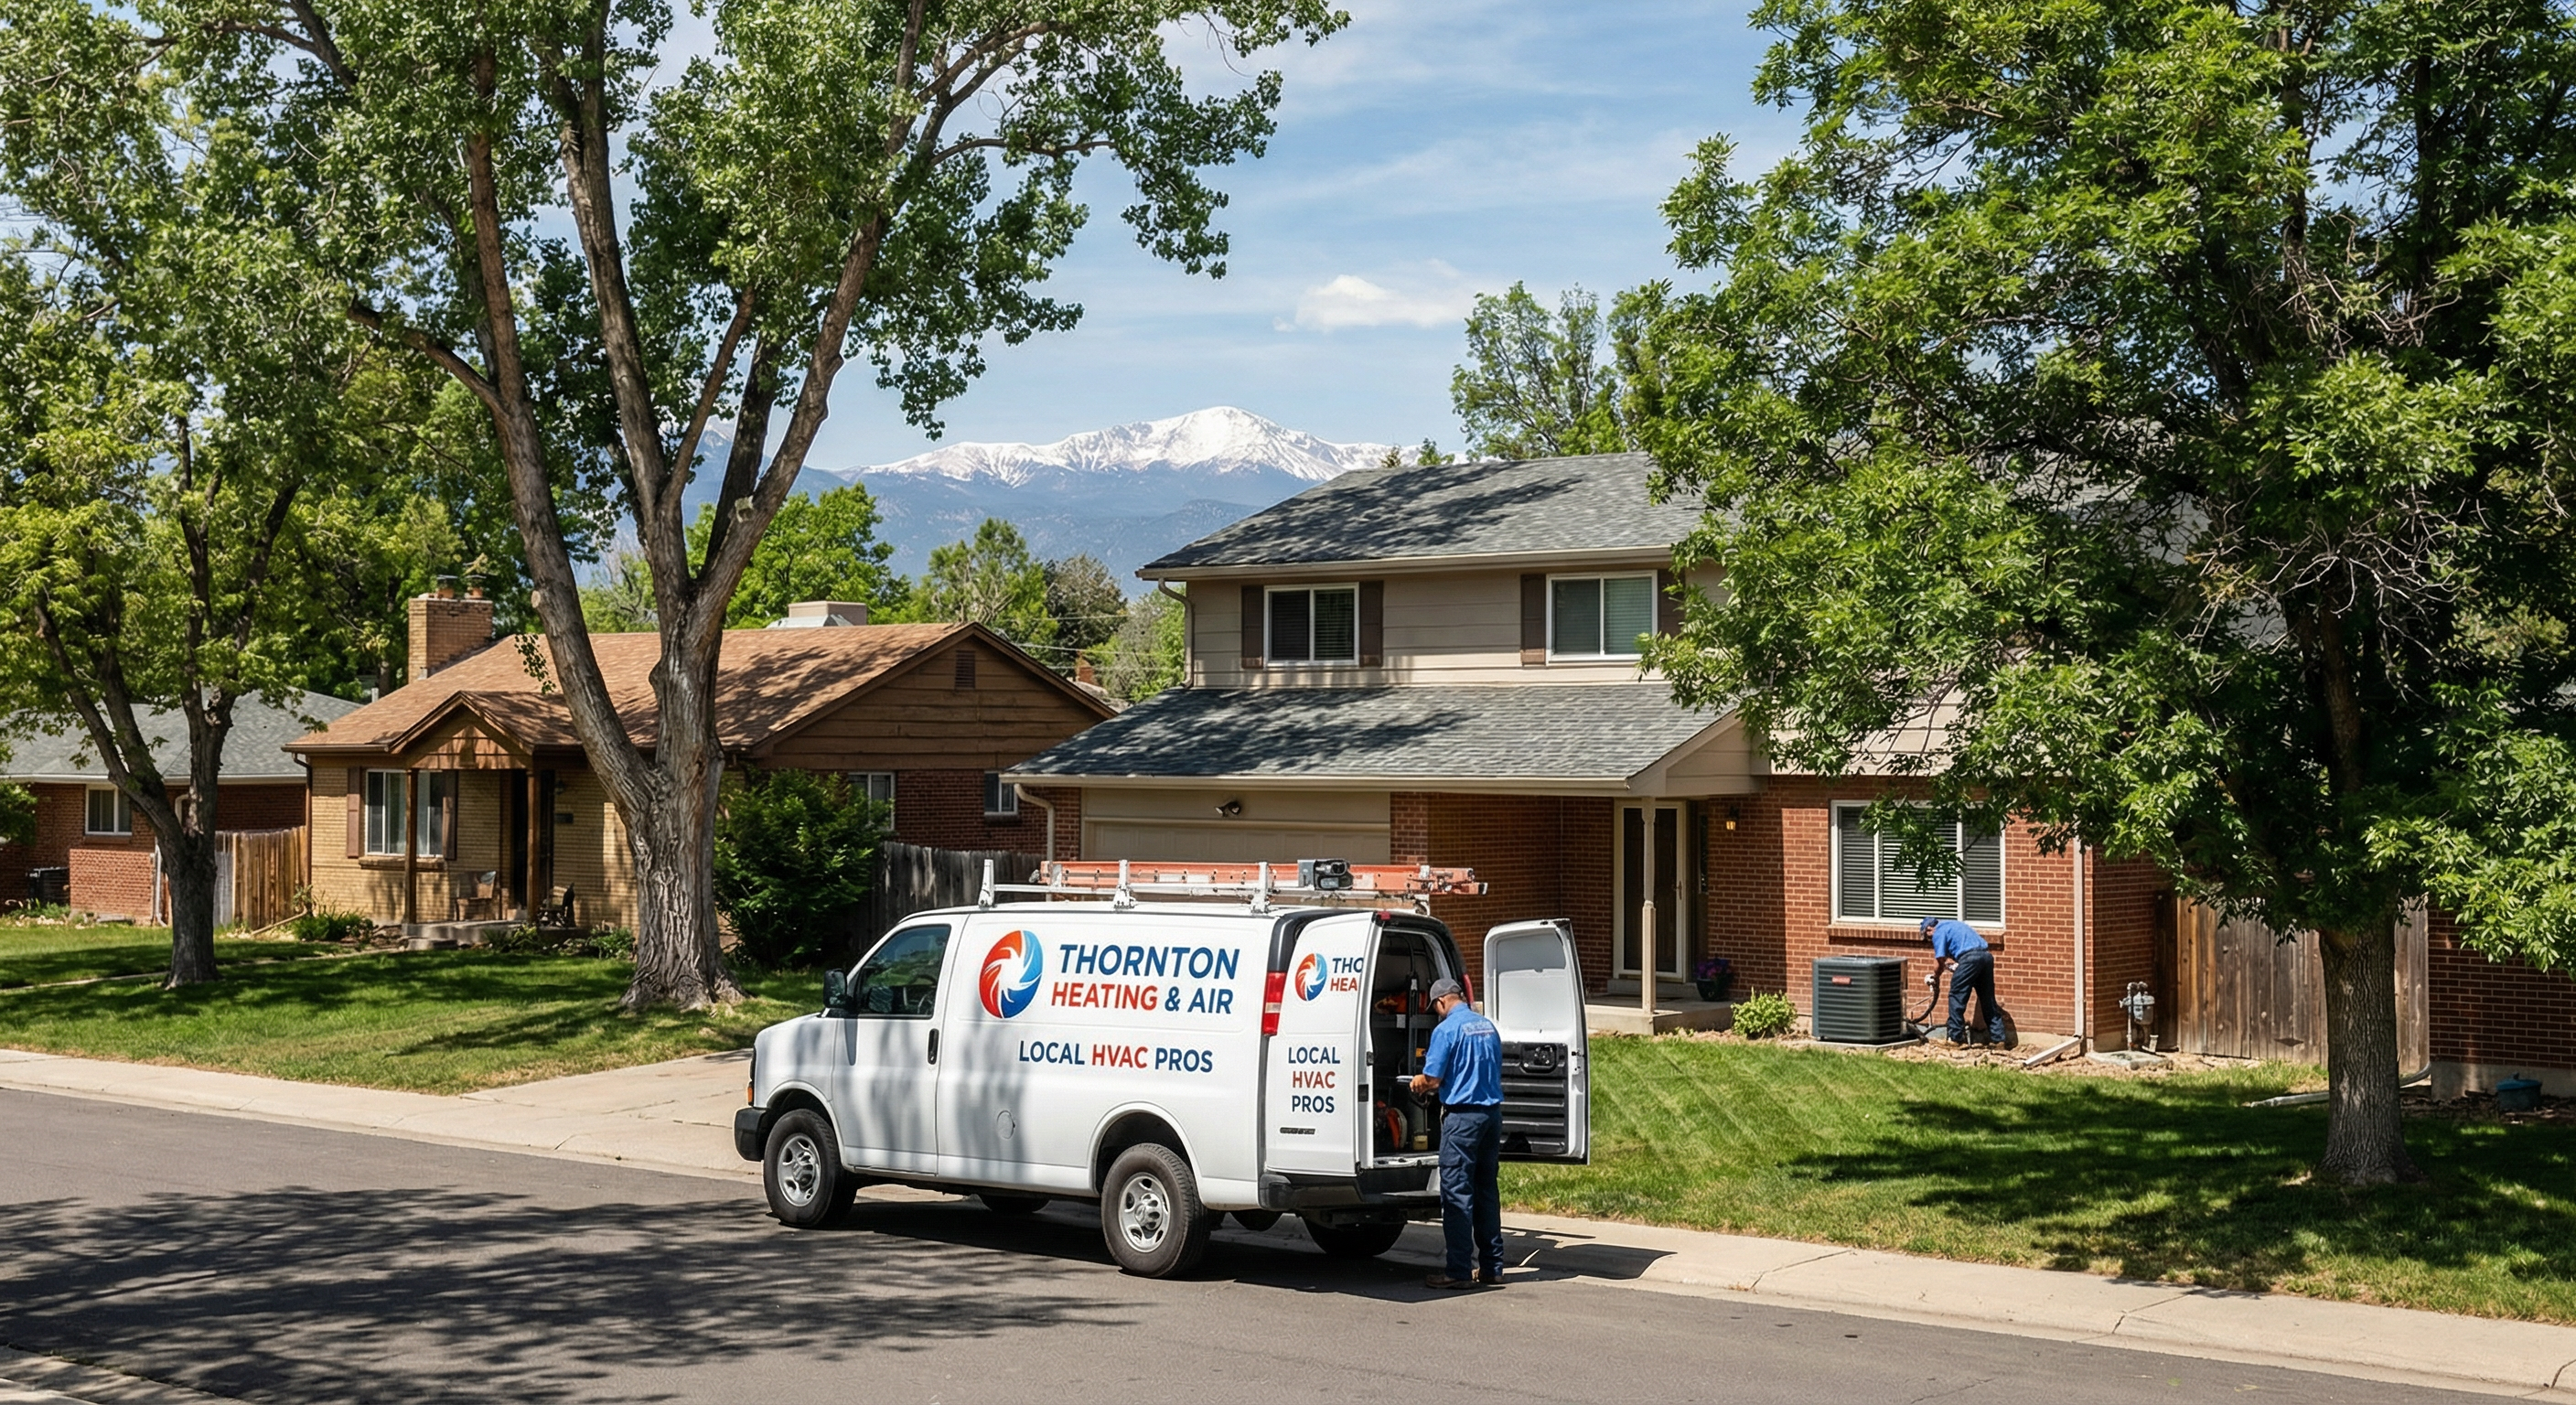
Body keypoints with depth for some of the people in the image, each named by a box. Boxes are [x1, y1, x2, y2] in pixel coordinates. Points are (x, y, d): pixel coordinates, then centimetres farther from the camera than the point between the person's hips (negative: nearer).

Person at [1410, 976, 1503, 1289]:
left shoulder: (1446, 1030, -10)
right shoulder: (1488, 1026, 12)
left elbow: (1433, 1078, -13)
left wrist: (1419, 1084, 11)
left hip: (1463, 1115, -7)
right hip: (1492, 1113, 7)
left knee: (1457, 1192, -3)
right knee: (1487, 1190, 12)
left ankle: (1459, 1271, -3)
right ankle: (1492, 1267, 15)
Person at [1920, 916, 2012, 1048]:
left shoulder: (1939, 932, 5)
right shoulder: (1954, 925, 31)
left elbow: (1939, 961, 3)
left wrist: (1935, 977, 17)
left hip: (1970, 958, -8)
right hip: (1987, 956, 8)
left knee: (1956, 996, 3)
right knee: (1988, 1000, 13)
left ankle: (1955, 1038, 5)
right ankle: (1999, 1039, 12)